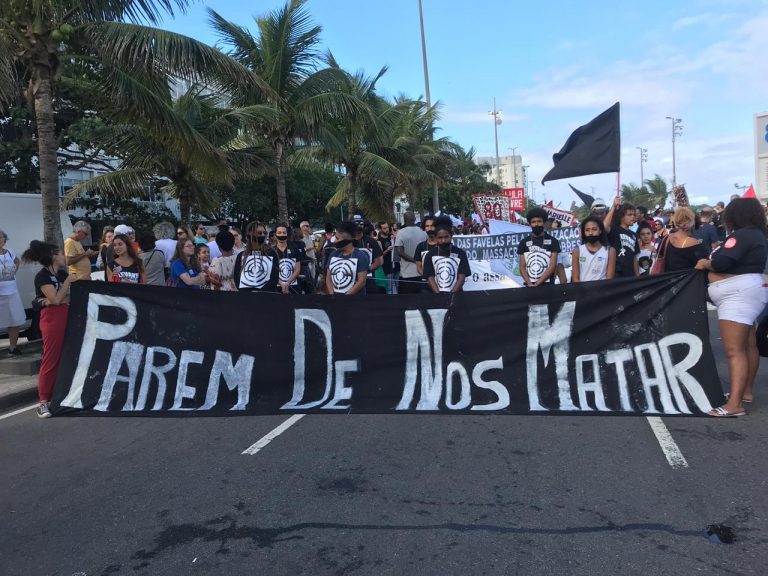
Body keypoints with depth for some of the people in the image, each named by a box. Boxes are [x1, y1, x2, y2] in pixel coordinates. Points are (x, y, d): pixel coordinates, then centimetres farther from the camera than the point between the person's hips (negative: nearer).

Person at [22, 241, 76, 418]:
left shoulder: (62, 273, 13)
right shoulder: (42, 276, -9)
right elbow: (56, 299, -16)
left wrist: (53, 300, -10)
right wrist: (68, 281, -8)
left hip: (66, 317, 7)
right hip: (52, 319, -7)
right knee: (51, 360, -7)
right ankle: (44, 402, -2)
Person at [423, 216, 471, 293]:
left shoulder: (460, 254, 4)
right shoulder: (430, 256, 7)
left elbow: (462, 277, -1)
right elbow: (430, 278, 1)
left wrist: (452, 294, -13)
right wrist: (438, 294, -13)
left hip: (456, 294, -1)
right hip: (436, 295, 1)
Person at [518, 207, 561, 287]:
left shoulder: (553, 241, 3)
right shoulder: (524, 242, 8)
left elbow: (552, 266, -4)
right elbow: (522, 267, 4)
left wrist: (537, 284, -13)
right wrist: (529, 284, -12)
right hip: (529, 285, 1)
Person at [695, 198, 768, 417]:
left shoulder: (742, 234, -16)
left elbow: (722, 262, -25)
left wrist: (705, 263, -7)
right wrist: (716, 255, 10)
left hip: (739, 295, -11)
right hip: (743, 294, 11)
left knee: (734, 350, -15)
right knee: (748, 346, 17)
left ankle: (735, 404, -18)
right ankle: (746, 391, 28)